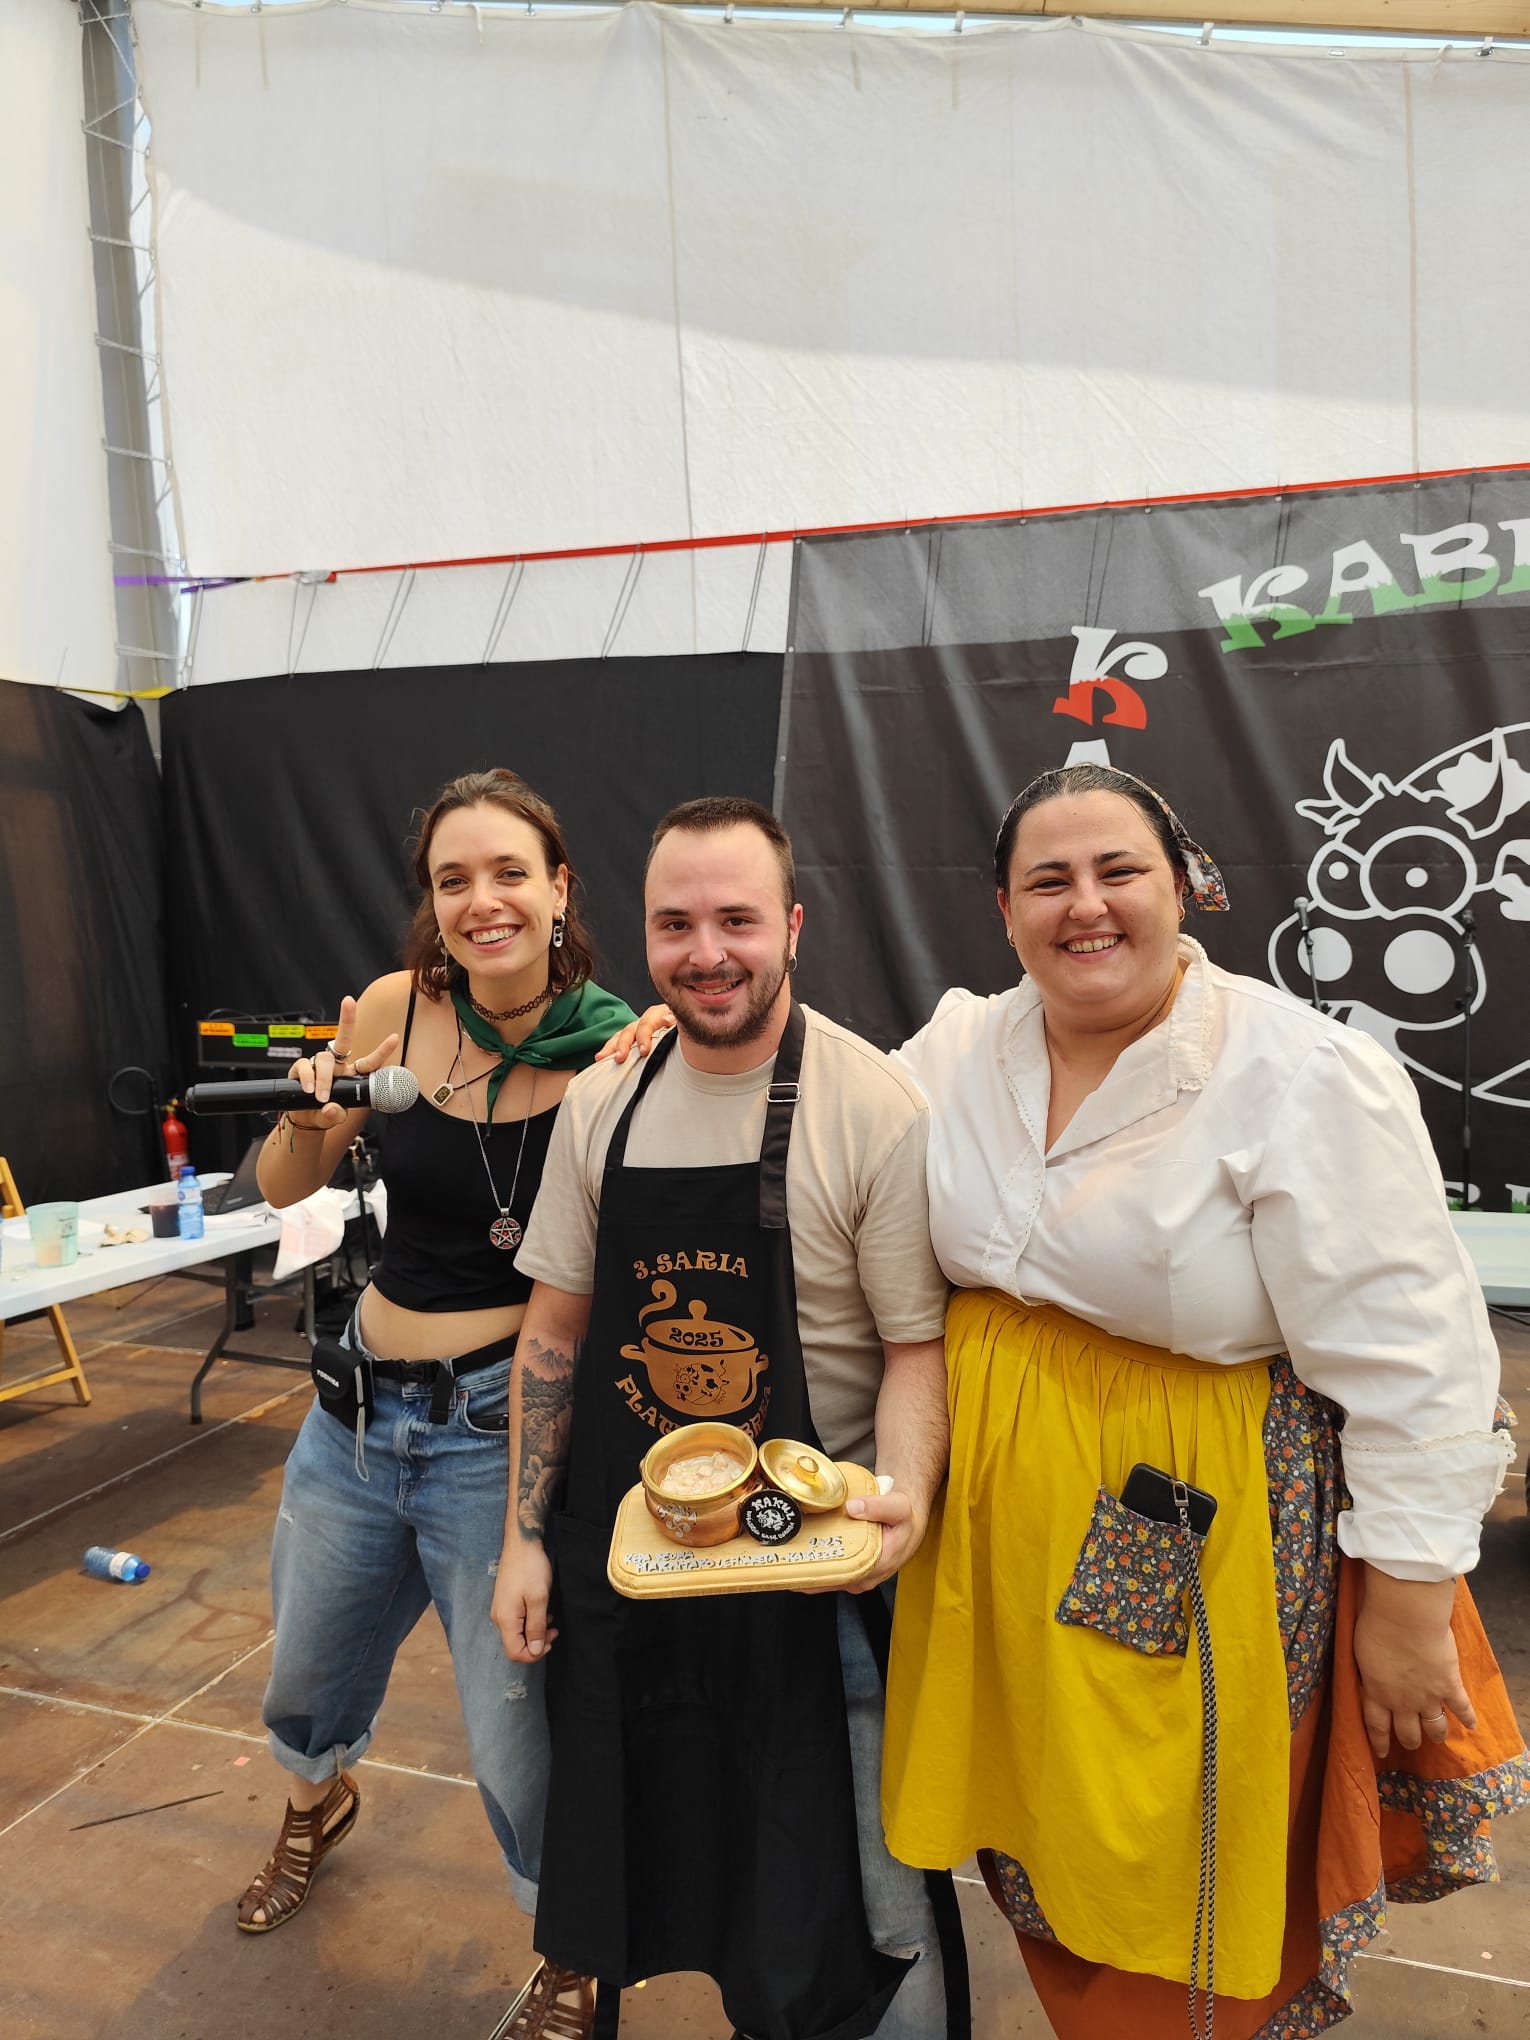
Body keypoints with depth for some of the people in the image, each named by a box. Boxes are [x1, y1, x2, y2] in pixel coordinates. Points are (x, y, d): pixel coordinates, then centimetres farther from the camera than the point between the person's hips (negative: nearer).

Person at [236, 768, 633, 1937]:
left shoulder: (614, 1053, -16)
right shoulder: (396, 1011, -7)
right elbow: (286, 1190, 4)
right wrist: (308, 1117, -17)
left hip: (502, 1428, -4)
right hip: (360, 1407, 5)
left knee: (524, 1746, 7)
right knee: (306, 1682, 28)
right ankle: (318, 1808, 64)